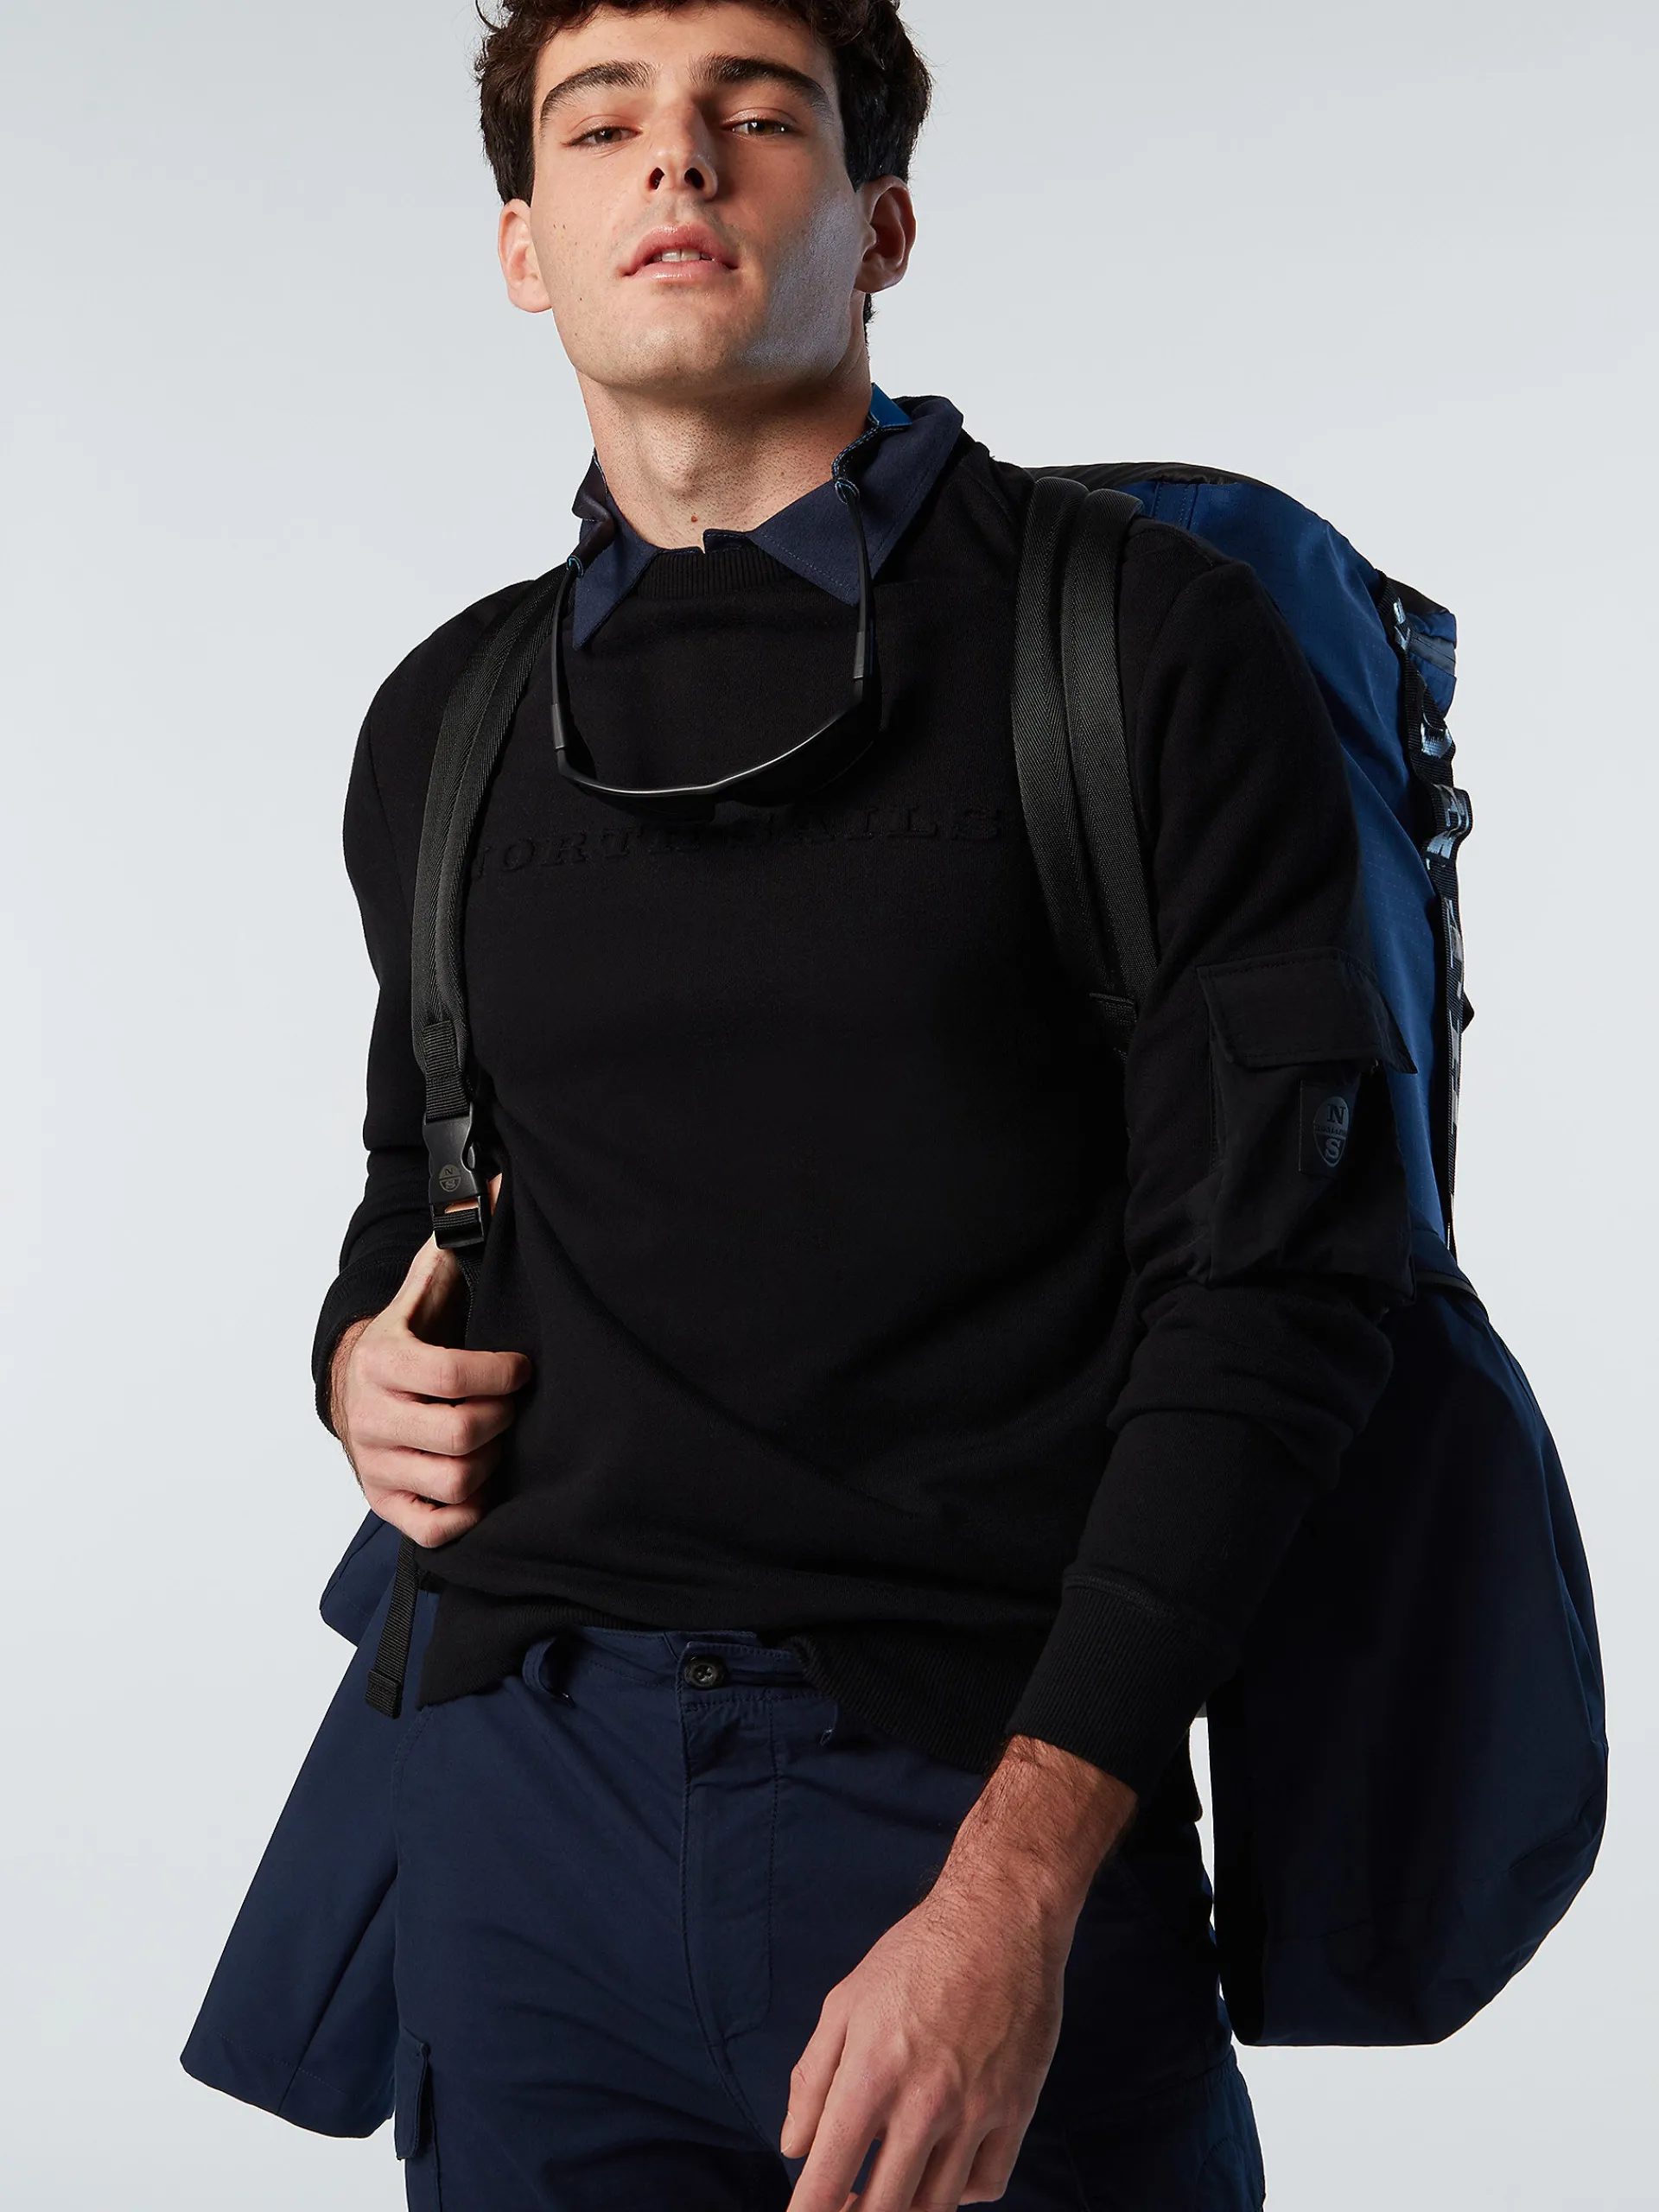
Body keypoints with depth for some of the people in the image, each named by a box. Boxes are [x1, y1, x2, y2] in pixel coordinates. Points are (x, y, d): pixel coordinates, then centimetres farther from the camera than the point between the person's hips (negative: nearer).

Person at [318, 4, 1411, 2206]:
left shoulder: (1148, 645, -3)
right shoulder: (444, 728, 12)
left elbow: (1280, 1277, -10)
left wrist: (1016, 1880, -17)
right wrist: (359, 1362, 4)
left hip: (999, 1800, -4)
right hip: (525, 1791, 4)